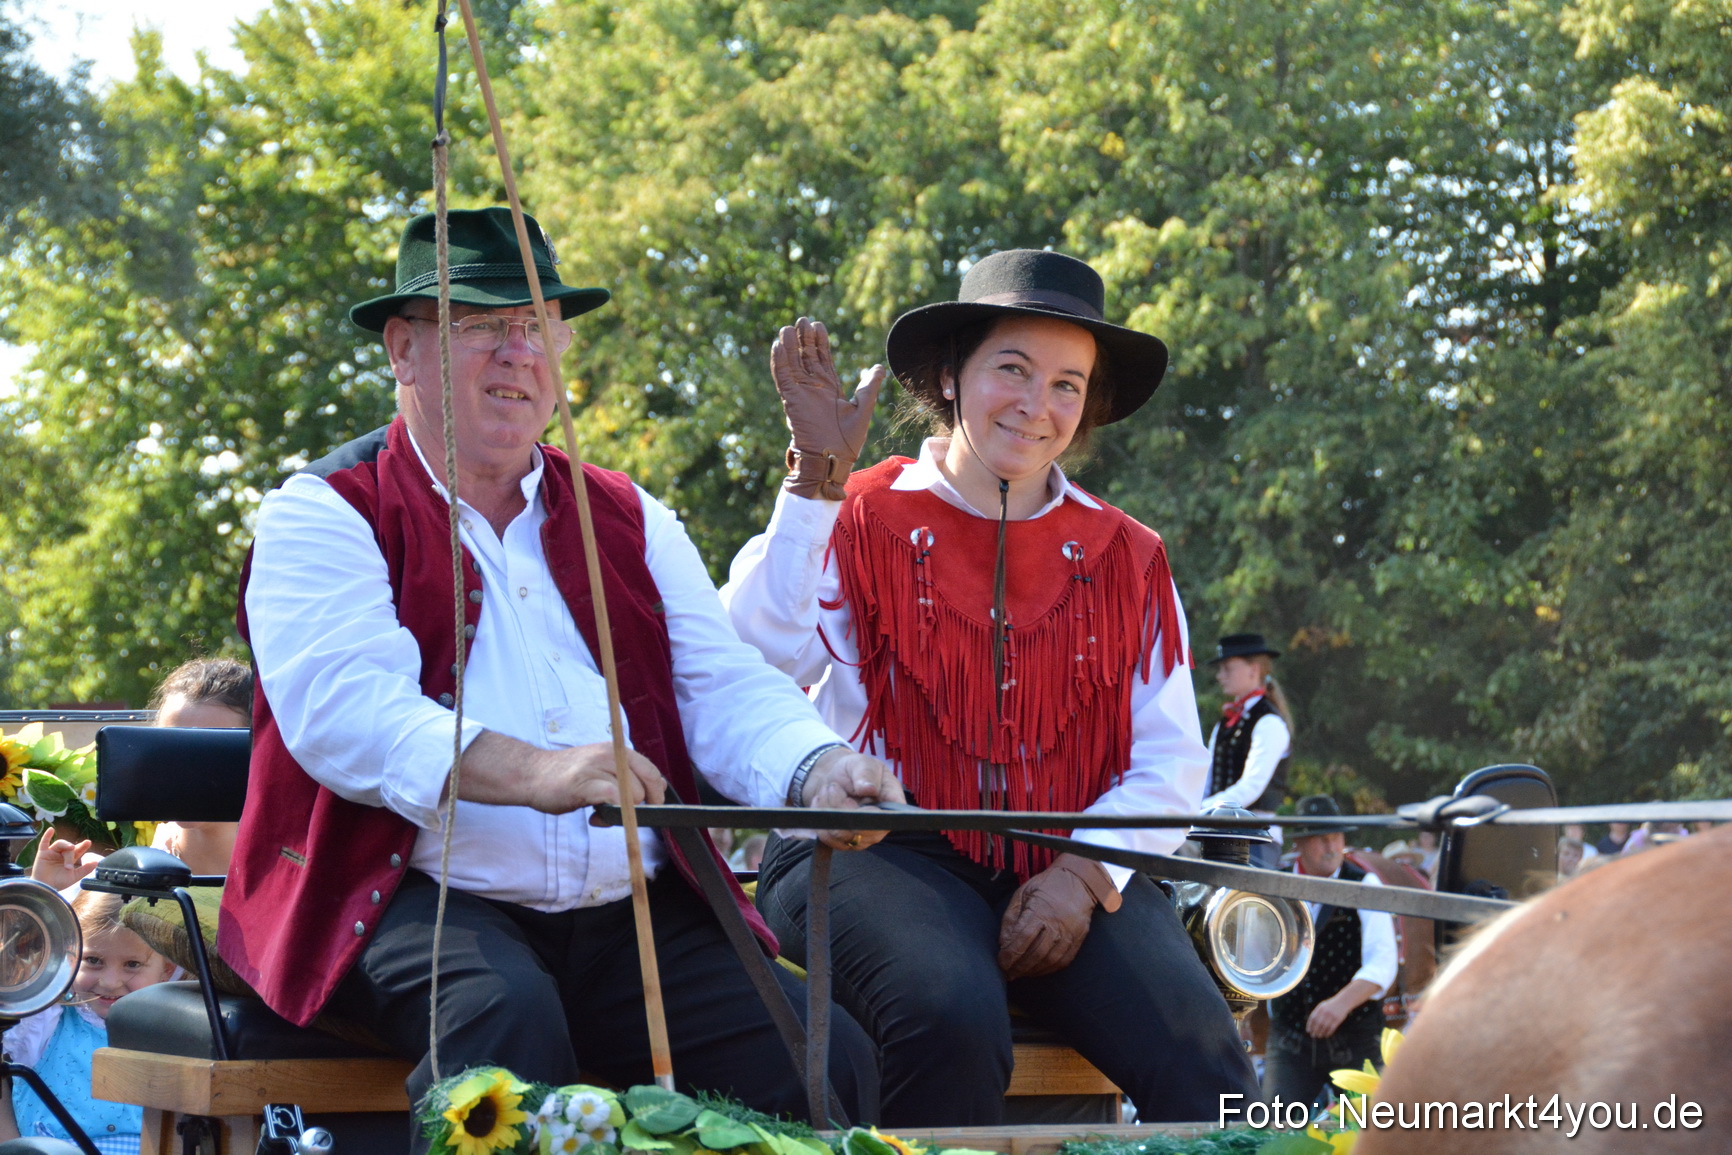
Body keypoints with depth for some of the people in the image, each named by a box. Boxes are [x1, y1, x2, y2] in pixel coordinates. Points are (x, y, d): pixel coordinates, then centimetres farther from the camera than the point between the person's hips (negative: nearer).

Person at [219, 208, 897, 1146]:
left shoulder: (630, 521, 23)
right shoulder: (325, 514, 5)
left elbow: (726, 690, 11)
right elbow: (344, 708, -13)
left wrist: (818, 772, -14)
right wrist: (529, 772, -31)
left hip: (633, 911, 5)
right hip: (421, 903, -4)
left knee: (827, 1060, -18)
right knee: (509, 1015, -37)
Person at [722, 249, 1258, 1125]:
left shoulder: (1126, 559, 16)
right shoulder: (862, 520, 6)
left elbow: (1172, 764, 9)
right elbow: (758, 665, -13)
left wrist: (1086, 872, -9)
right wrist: (815, 476, -14)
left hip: (1067, 877, 3)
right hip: (880, 853, -3)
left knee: (1198, 1054, -26)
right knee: (953, 1020, -35)